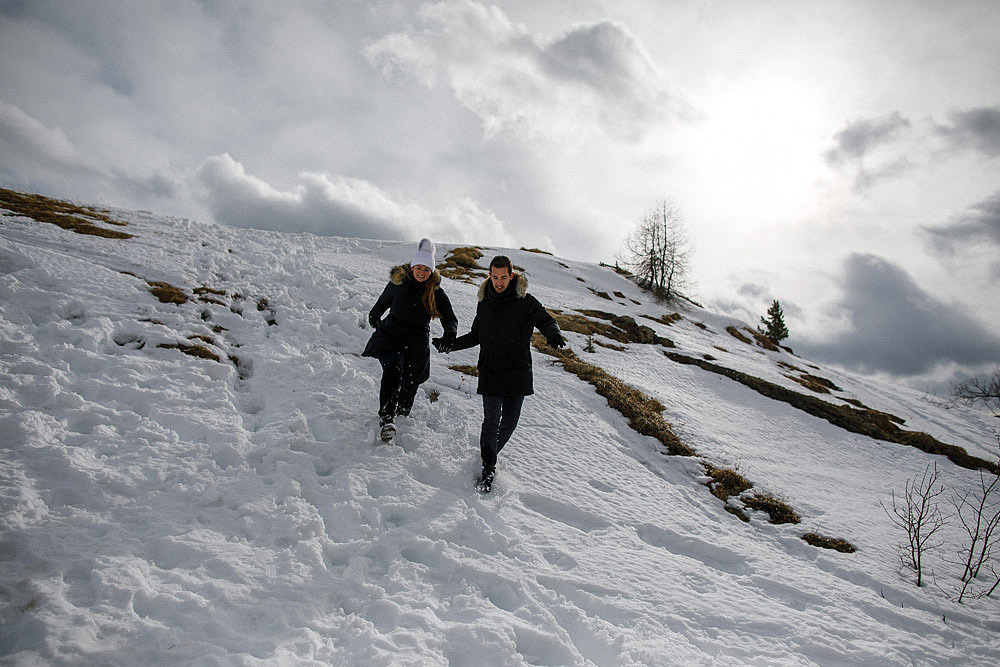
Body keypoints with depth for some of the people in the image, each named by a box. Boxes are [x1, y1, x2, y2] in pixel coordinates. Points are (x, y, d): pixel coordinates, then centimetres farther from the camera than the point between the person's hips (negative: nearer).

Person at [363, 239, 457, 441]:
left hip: (417, 341, 1)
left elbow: (450, 318, -4)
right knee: (393, 369, -26)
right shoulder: (397, 282, -1)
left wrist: (450, 332, -27)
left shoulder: (436, 293, -1)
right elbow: (383, 301, 19)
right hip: (390, 334, -1)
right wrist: (374, 315, 36)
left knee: (410, 383, 3)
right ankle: (386, 417, -26)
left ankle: (403, 416, 30)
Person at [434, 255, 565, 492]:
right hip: (490, 373, 2)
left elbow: (546, 321, -1)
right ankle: (488, 467, 8)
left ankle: (489, 454, 29)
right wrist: (451, 345, 11)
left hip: (518, 374, -1)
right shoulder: (484, 303, 11)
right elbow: (476, 336, 21)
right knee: (491, 422, -4)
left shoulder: (525, 302, -1)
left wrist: (553, 334, -25)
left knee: (509, 424, 5)